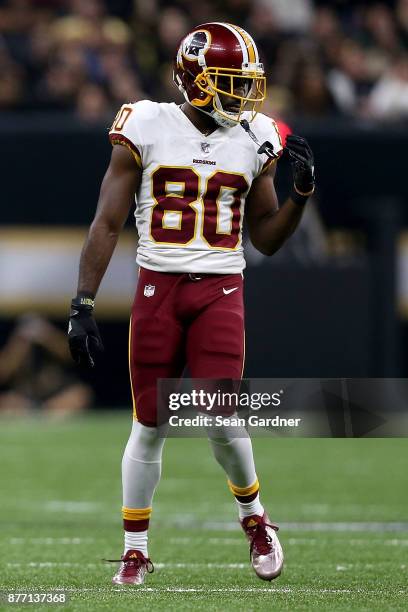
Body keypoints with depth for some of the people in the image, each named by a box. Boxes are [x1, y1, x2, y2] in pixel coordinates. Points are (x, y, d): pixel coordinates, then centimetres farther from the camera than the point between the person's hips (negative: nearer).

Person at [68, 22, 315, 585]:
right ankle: (135, 548, 19)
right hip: (158, 287, -1)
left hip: (221, 291, 1)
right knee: (150, 426, 4)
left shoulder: (255, 139, 5)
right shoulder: (147, 128, -4)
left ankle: (253, 514, 18)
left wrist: (302, 192, -4)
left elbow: (266, 238, 13)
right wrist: (83, 306, -6)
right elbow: (107, 224, -2)